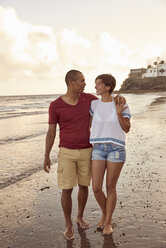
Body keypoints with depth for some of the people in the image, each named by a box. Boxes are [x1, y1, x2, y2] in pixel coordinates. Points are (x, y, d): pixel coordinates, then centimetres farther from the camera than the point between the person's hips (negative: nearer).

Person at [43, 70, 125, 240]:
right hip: (67, 152, -3)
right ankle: (68, 225, 19)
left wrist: (119, 97, -16)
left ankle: (80, 217, 37)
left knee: (84, 186, 12)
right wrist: (46, 157, -4)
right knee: (66, 190, -2)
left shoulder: (88, 98, -3)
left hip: (85, 151, 3)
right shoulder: (55, 105, -12)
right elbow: (51, 132, -5)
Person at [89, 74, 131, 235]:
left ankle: (108, 222, 24)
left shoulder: (121, 104, -3)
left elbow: (127, 129, -5)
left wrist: (119, 114, -20)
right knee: (96, 189, -1)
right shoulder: (94, 104, 5)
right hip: (98, 149, 3)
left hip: (116, 148, -3)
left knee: (110, 188, 4)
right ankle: (105, 213, 30)